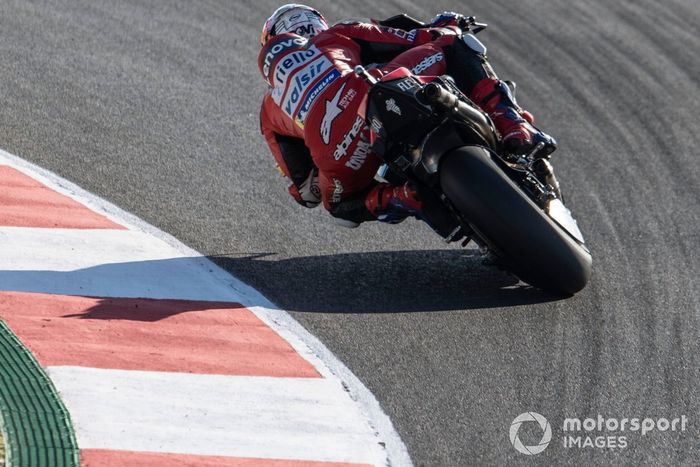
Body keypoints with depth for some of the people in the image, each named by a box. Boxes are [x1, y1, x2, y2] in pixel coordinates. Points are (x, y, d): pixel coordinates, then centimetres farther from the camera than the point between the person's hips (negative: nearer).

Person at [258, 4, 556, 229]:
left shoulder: (269, 110, 38)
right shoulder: (334, 36, 35)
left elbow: (306, 191, 34)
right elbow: (413, 42, 30)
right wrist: (444, 27, 52)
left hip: (334, 152, 2)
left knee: (341, 201, 35)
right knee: (453, 46, 19)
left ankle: (397, 198, 1)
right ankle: (514, 127, -1)